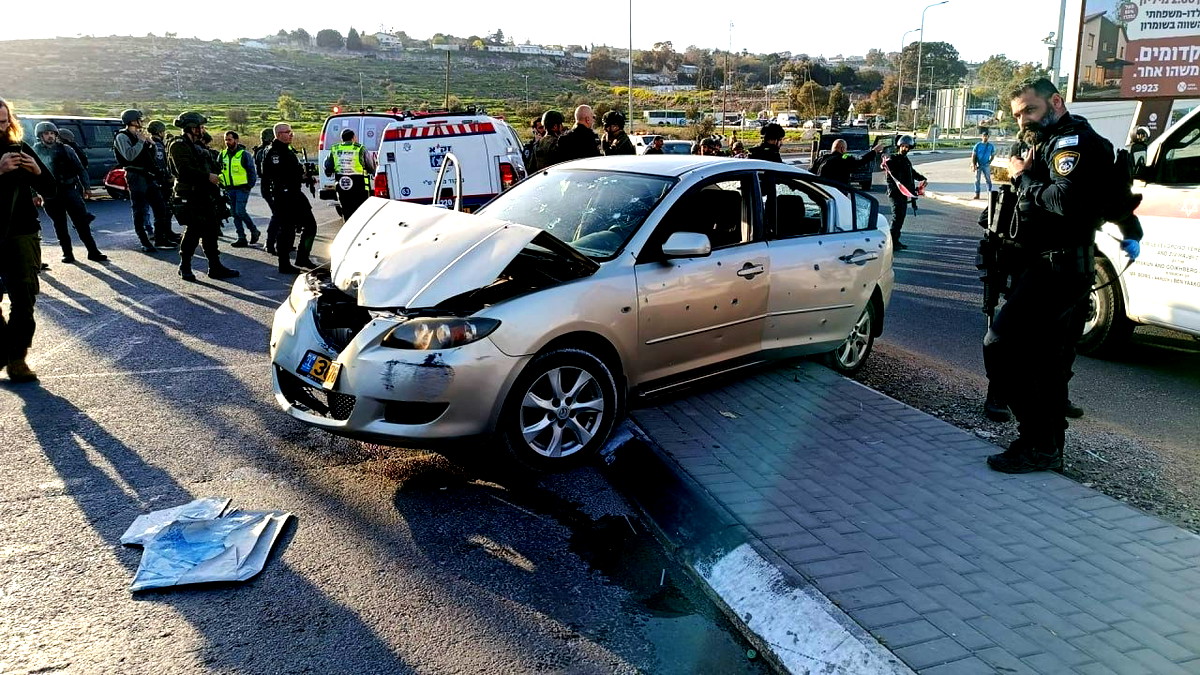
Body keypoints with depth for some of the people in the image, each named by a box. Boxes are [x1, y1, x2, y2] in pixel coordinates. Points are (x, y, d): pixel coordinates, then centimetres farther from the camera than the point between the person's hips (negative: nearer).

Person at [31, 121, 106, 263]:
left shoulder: (65, 149, 6)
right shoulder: (36, 151, 5)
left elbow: (80, 169, 6)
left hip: (69, 190, 0)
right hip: (50, 195, 1)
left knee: (82, 222, -4)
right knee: (60, 225, 6)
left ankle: (93, 251, -2)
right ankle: (67, 253, 13)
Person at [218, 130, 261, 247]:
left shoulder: (244, 154, -6)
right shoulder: (222, 155, 10)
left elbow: (252, 172, -4)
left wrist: (249, 186, -9)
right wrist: (221, 184, 5)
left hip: (242, 188, -6)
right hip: (229, 189, 6)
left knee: (240, 211, -16)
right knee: (235, 214, 5)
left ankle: (254, 231, 4)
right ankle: (241, 239, 10)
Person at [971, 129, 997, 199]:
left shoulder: (990, 146, 3)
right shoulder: (978, 145, -1)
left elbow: (993, 155, 14)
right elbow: (973, 155, -2)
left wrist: (990, 162, 0)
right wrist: (973, 165, -10)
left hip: (986, 165, 0)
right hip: (978, 165, 0)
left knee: (988, 179, 0)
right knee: (977, 179, 2)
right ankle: (977, 194, 8)